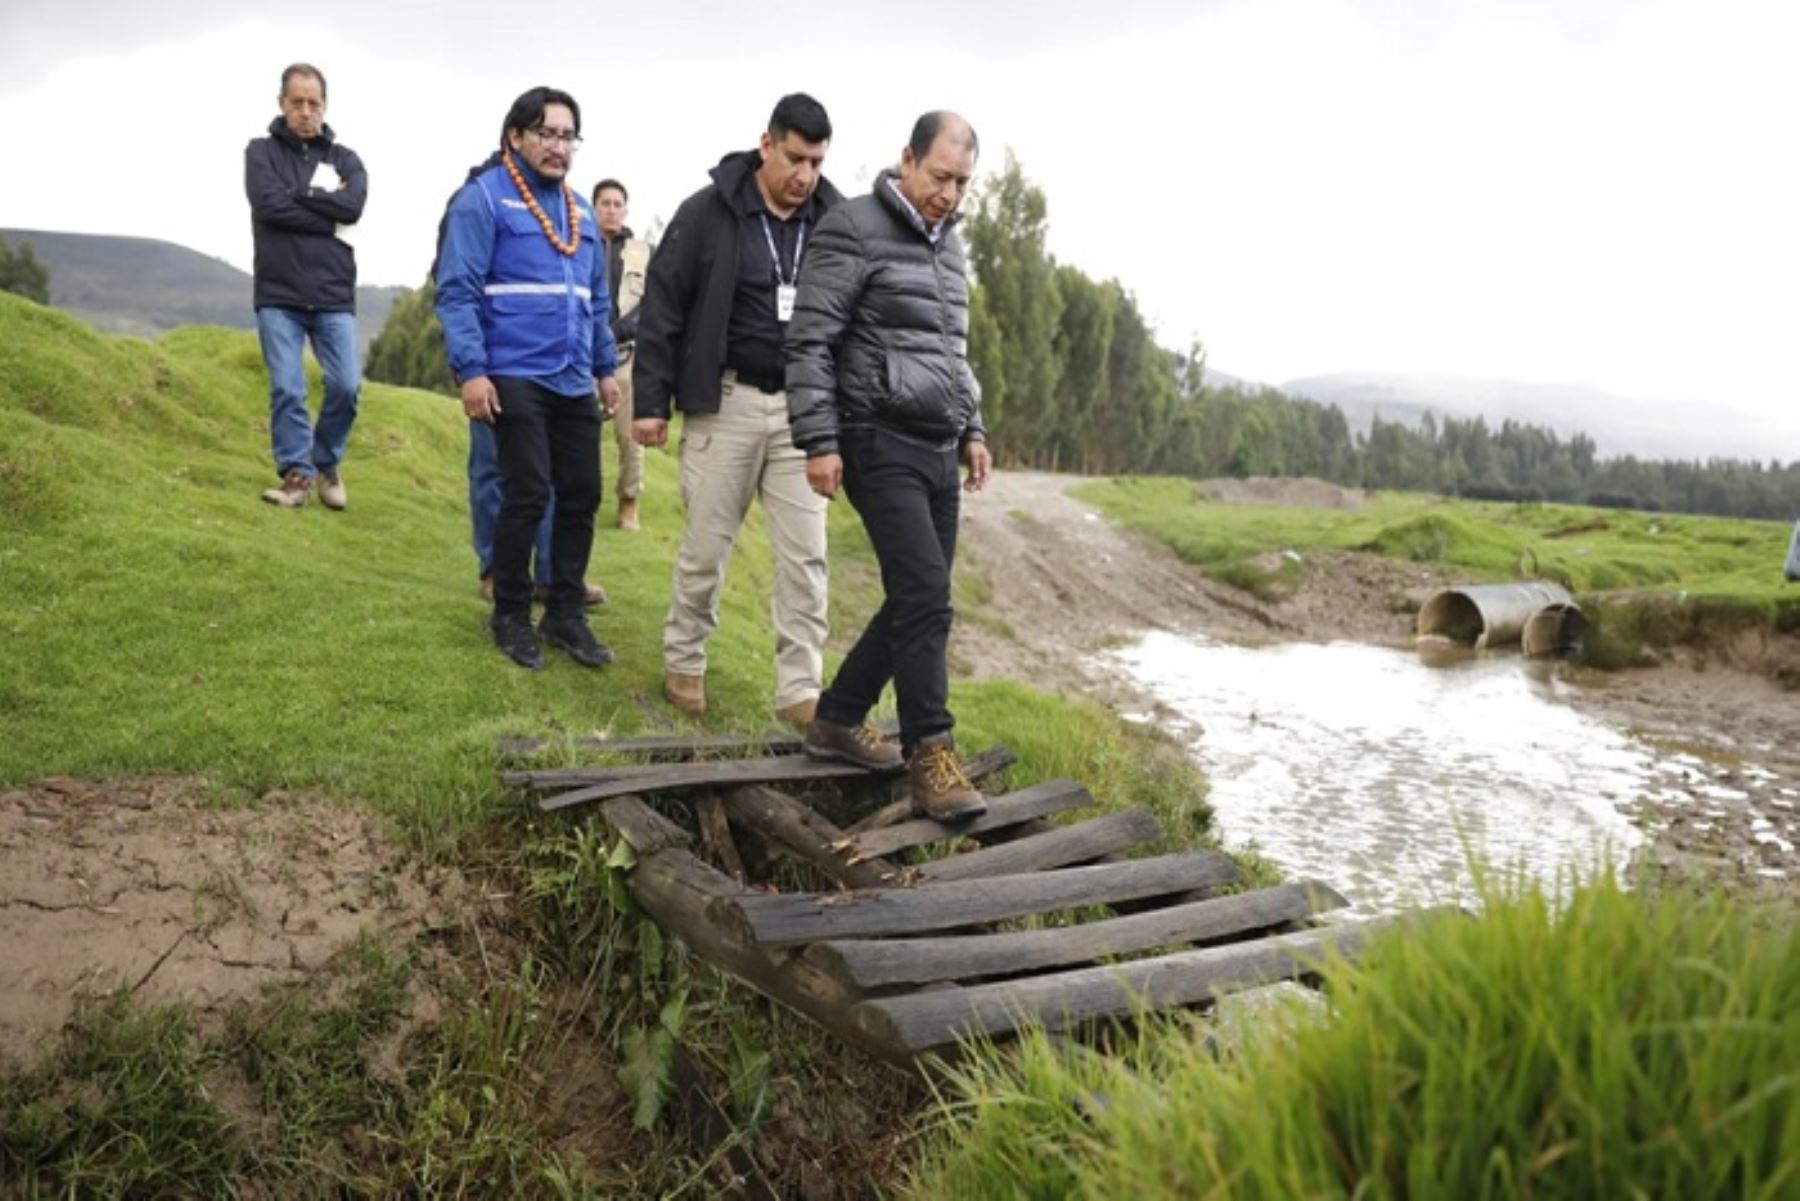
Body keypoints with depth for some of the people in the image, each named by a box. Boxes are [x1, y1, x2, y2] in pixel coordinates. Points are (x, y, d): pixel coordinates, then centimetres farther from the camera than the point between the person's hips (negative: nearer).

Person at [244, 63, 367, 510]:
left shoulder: (344, 158, 12)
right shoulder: (261, 152, 8)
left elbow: (354, 206, -8)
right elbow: (269, 205, -10)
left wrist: (298, 195, -6)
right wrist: (327, 216, -6)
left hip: (334, 296, 1)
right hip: (278, 295, -1)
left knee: (346, 385, -5)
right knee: (287, 389, -4)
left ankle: (327, 463, 17)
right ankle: (297, 472, 8)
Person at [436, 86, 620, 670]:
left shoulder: (580, 209, 16)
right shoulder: (483, 197, -4)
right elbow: (457, 291, -10)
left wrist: (605, 367, 18)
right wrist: (471, 370, -17)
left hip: (574, 382, 7)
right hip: (515, 377, -6)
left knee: (582, 496, 6)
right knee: (528, 496, -6)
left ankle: (565, 613, 20)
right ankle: (511, 616, 12)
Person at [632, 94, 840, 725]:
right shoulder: (709, 212, -3)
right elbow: (662, 309, -1)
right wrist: (652, 401, -5)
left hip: (805, 408, 3)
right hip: (727, 401, -2)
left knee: (804, 554, 1)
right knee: (706, 544, 6)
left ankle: (800, 690, 9)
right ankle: (683, 661, 26)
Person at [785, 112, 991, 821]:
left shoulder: (949, 245, 19)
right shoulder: (854, 229, -6)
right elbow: (808, 343, -11)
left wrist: (972, 430, 20)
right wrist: (819, 442, -16)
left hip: (938, 451, 8)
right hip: (880, 445, -8)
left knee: (919, 600, 9)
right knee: (926, 596, -15)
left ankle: (836, 722, 22)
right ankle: (931, 758, -8)